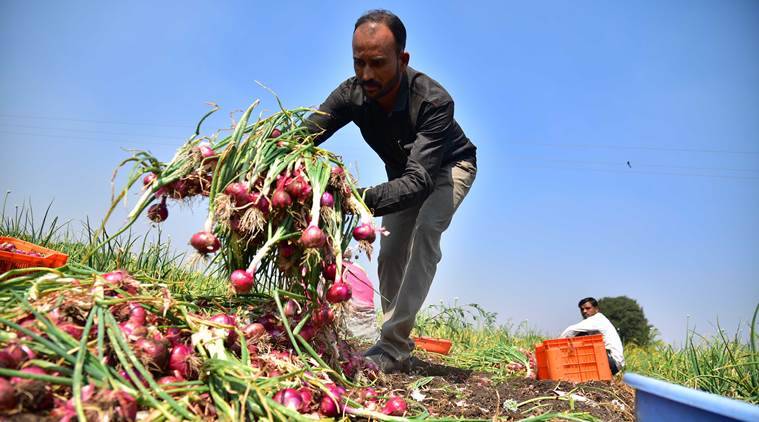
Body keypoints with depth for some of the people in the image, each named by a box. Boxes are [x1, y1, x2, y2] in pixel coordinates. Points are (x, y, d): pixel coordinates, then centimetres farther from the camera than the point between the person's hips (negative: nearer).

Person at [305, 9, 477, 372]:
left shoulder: (434, 101, -41)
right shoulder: (351, 93, -27)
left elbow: (420, 180, -51)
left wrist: (361, 199, -68)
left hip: (448, 167, -5)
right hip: (403, 172, 6)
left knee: (423, 234, -30)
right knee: (390, 254, 2)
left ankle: (392, 347, -29)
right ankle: (398, 349, 14)